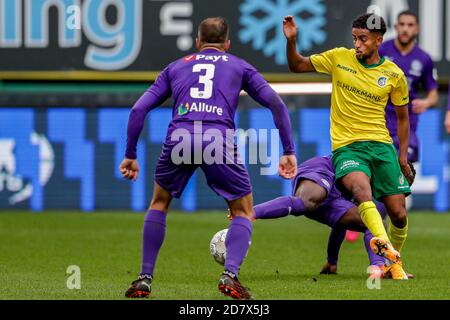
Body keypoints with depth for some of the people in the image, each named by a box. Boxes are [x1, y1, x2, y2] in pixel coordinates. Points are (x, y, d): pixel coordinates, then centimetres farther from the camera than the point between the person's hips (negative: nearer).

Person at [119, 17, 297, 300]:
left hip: (179, 139, 2)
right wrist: (289, 152, 14)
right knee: (243, 212, 16)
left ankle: (145, 280, 21)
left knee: (160, 203, 27)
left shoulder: (176, 67, 29)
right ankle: (230, 275, -6)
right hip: (219, 140, -2)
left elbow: (139, 109, 21)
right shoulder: (239, 66, 25)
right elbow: (276, 103, 14)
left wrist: (130, 155, 26)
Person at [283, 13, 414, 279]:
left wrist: (403, 155, 6)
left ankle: (395, 263, 23)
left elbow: (403, 117, 14)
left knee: (399, 214, -2)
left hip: (381, 146, 2)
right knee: (362, 189, -34)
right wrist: (291, 40, -6)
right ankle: (384, 245, -51)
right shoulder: (339, 57, 2)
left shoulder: (394, 75, 3)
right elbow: (297, 66, 12)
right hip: (346, 147, -2)